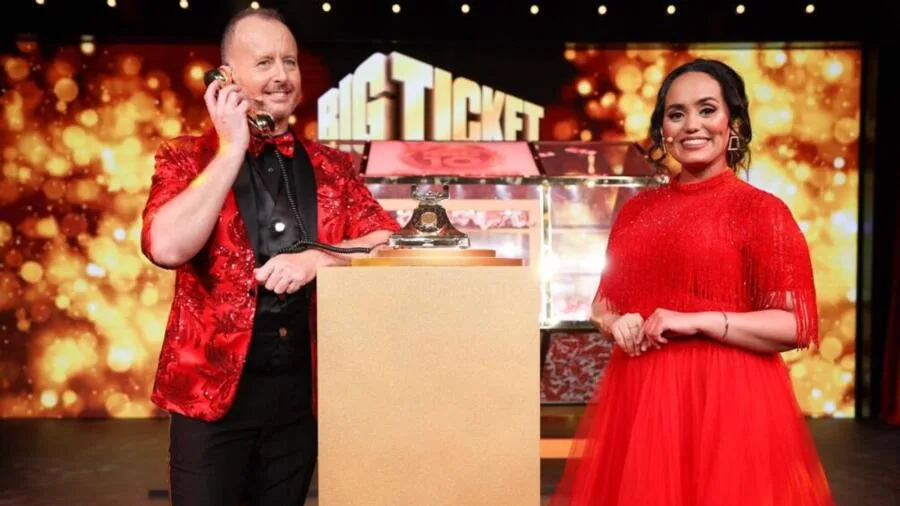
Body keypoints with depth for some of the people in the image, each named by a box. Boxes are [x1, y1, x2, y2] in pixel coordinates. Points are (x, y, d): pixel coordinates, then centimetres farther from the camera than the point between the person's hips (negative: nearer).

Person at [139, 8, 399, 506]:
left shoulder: (330, 166, 7)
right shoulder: (186, 157, -2)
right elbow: (167, 247, -19)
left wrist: (317, 258, -17)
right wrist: (232, 148, -14)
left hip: (303, 390, 3)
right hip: (212, 388, -3)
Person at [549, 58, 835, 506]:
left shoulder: (760, 210, -6)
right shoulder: (638, 209, 8)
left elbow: (798, 326, -11)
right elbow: (603, 301, 16)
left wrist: (696, 321, -18)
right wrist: (616, 323, -6)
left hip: (725, 399, -4)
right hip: (639, 395, 5)